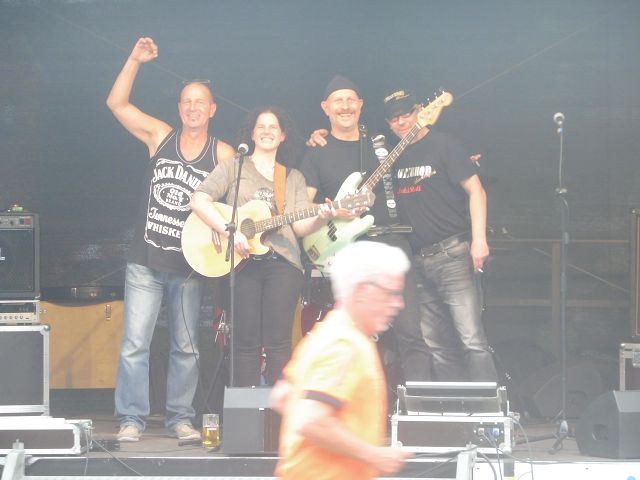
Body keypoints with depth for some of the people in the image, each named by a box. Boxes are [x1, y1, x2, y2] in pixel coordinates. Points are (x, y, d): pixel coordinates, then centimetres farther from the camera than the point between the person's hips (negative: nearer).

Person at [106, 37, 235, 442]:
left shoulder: (222, 154, 1)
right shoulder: (160, 136, 4)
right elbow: (117, 103, -1)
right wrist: (135, 60, -9)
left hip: (189, 264, 0)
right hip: (146, 263, 0)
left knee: (186, 347, 8)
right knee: (134, 344, -4)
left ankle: (181, 417, 17)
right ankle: (131, 419, 2)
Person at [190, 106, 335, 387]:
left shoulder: (294, 178, 20)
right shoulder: (233, 168, 11)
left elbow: (300, 226, 11)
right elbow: (199, 200, -2)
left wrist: (320, 218, -12)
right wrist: (231, 231, -14)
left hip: (282, 261, 2)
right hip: (242, 261, -2)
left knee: (278, 342, -6)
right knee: (247, 343, -4)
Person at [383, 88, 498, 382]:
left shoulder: (441, 145, -3)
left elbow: (475, 189, -7)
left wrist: (479, 240, -17)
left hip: (451, 255, -7)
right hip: (417, 262, 7)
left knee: (472, 340, -14)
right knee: (437, 346, 6)